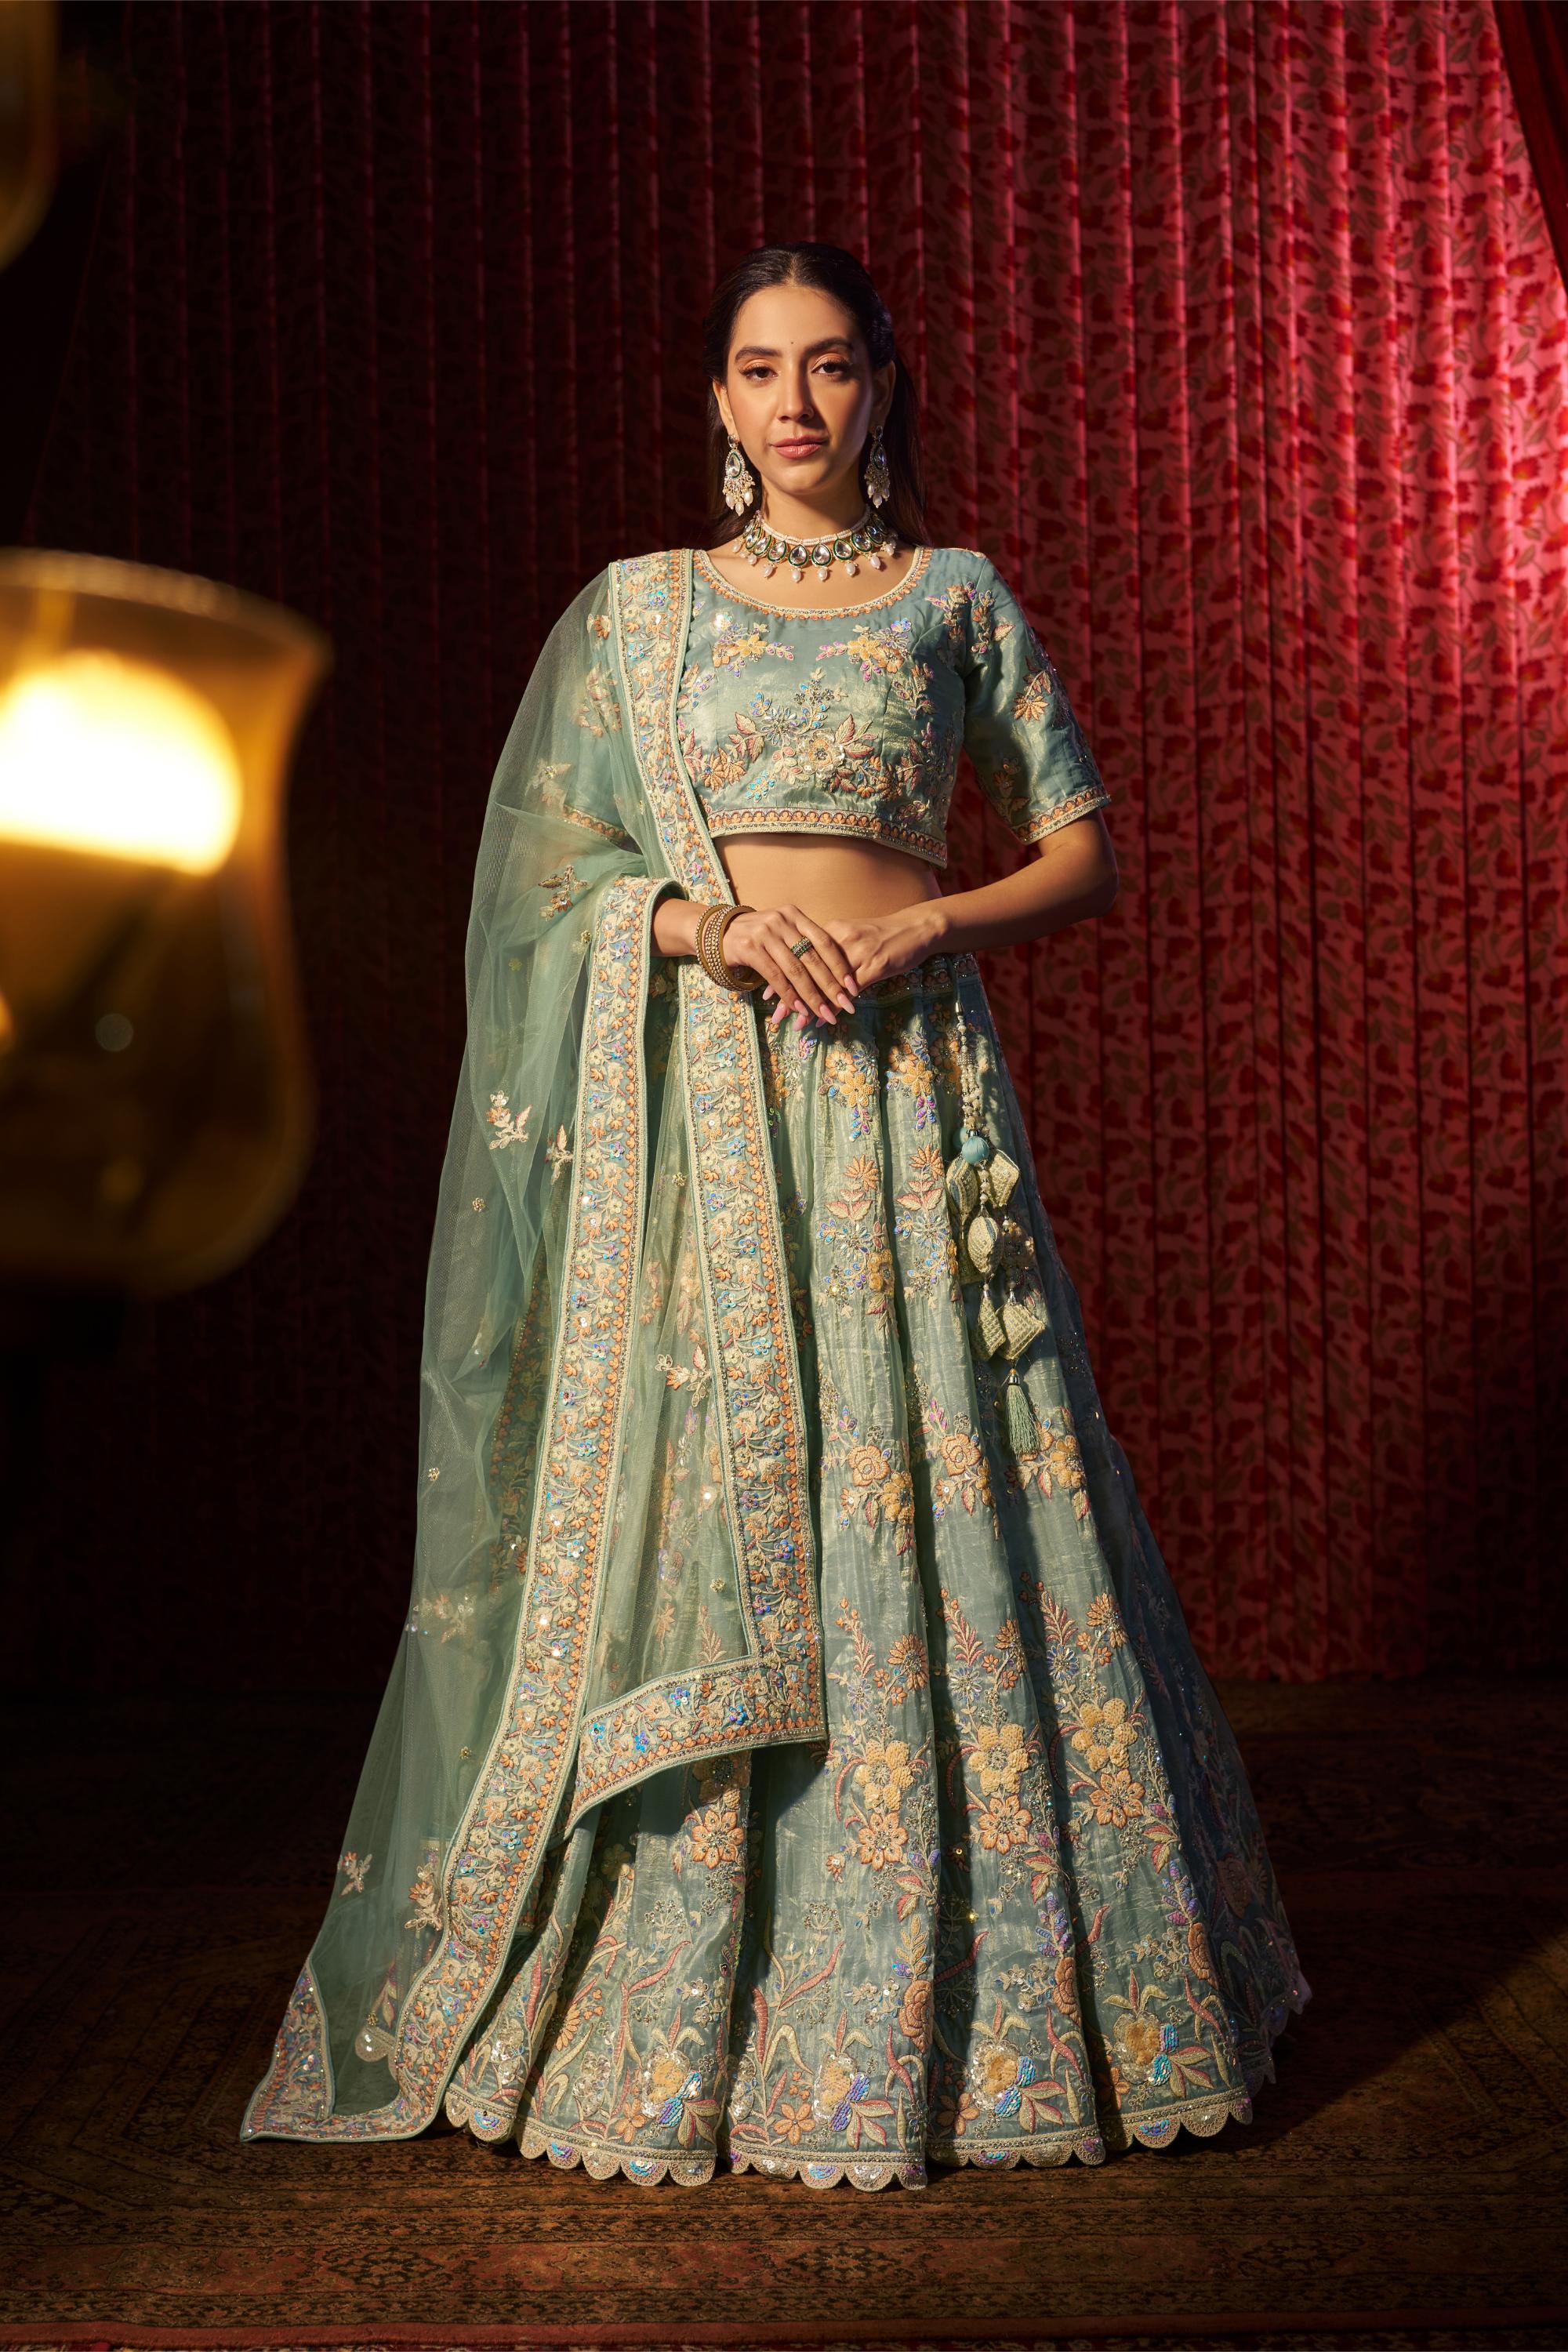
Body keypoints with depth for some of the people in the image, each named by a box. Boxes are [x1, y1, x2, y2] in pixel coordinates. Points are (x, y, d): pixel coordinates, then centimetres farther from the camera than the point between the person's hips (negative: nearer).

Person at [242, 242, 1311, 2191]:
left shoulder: (958, 597, 11)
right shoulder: (638, 608, 11)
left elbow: (1085, 853, 10)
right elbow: (549, 871, 7)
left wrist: (936, 928, -9)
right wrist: (709, 924, -11)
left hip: (908, 1092, 0)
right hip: (700, 1100, 0)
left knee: (938, 1525, -1)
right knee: (694, 1529, 0)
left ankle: (979, 2003, 13)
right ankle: (682, 2019, 13)